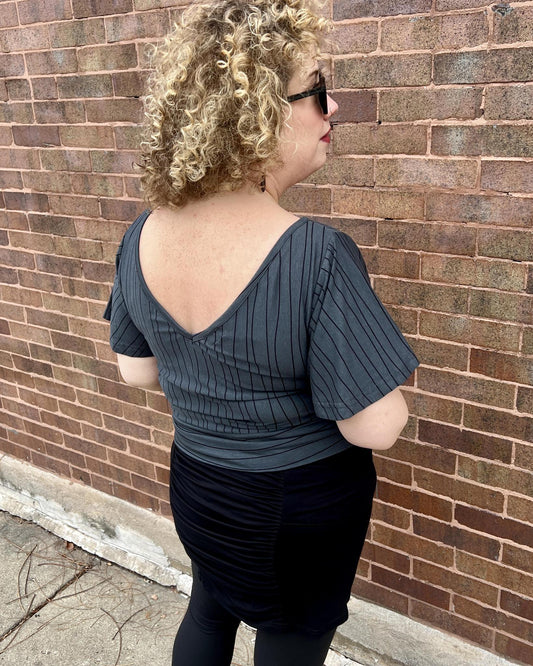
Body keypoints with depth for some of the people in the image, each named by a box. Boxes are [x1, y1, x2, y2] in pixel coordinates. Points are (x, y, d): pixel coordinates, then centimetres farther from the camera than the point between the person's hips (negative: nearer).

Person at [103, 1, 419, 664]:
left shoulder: (142, 236, -14)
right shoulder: (318, 257, -33)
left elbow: (137, 369, -1)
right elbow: (374, 428, -25)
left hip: (195, 483, 5)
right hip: (303, 508, -4)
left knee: (209, 611, 33)